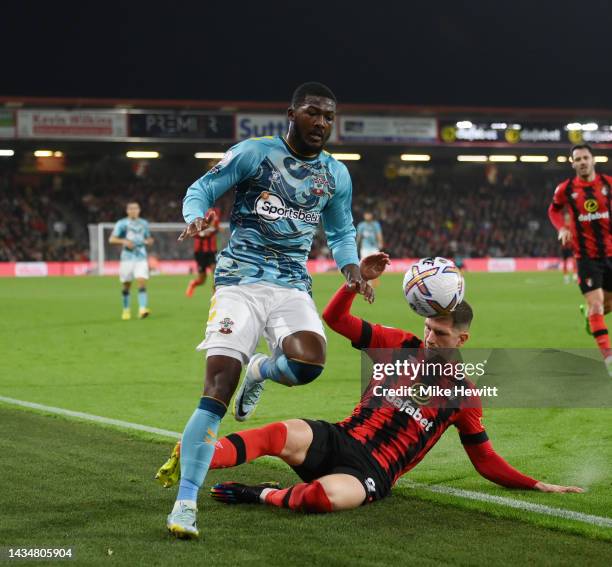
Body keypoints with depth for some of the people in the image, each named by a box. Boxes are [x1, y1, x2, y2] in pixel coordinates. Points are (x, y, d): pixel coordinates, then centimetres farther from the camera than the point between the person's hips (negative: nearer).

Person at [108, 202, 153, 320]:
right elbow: (111, 239, -3)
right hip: (127, 257, -2)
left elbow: (148, 238, 27)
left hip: (141, 258, 2)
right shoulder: (121, 224, 2)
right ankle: (126, 310, 21)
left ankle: (142, 309, -23)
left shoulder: (144, 224, 14)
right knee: (126, 285, 3)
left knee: (142, 282, -15)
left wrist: (149, 241, 3)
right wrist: (124, 241, -19)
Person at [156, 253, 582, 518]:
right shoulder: (402, 346, 11)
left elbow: (487, 460, 13)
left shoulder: (463, 392, 7)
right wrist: (359, 279, -6)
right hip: (337, 440, 2)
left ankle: (263, 494, -14)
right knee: (284, 434, -34)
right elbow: (335, 318, 10)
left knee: (323, 497, -39)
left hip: (373, 473, -2)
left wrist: (538, 486, 5)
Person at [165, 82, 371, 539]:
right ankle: (186, 501, -11)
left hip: (292, 286, 3)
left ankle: (261, 370, 13)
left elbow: (341, 233, 26)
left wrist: (353, 272, 8)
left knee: (309, 363, -26)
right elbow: (201, 190, 2)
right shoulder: (254, 153, -1)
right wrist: (196, 220, -20)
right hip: (240, 281, -3)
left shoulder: (336, 175, 13)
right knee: (217, 389, -16)